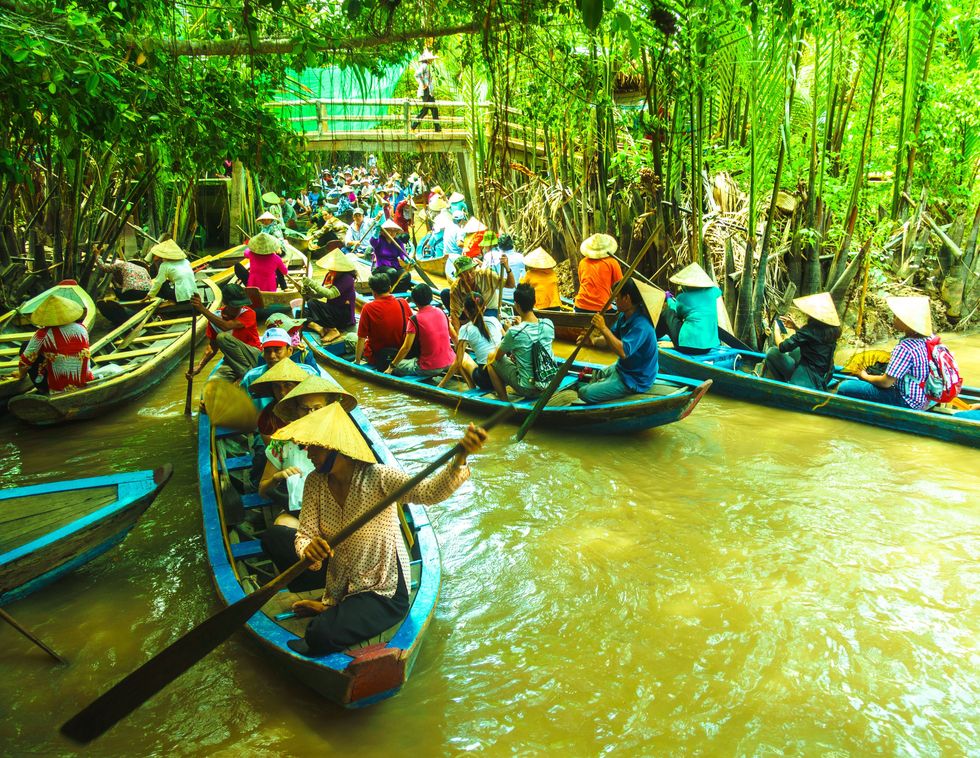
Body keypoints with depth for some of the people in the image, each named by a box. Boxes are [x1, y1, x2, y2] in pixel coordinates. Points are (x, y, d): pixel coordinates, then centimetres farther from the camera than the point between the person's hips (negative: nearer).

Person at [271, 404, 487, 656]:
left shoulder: (376, 478, -25)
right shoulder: (315, 482, -8)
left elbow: (429, 492, -39)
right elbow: (305, 534, -8)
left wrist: (460, 458, -58)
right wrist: (309, 550, -33)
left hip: (384, 592, -7)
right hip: (341, 580, 7)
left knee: (321, 636, -22)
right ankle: (330, 606, 8)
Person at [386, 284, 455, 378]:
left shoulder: (414, 320, -13)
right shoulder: (441, 312, 2)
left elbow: (406, 347, -14)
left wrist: (392, 366, -3)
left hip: (429, 369, -5)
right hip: (449, 364, 5)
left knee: (396, 367, 12)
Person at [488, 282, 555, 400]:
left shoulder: (513, 332, -23)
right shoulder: (549, 325, -8)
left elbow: (497, 357, -4)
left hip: (528, 389, -6)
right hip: (550, 386, 6)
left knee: (492, 362, 11)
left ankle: (504, 401, 15)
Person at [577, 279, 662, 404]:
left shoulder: (641, 325, -31)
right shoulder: (624, 316, 0)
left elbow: (623, 352, -40)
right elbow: (614, 338, 10)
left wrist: (603, 328, -37)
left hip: (634, 381, -10)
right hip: (622, 368, 10)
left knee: (586, 393, -17)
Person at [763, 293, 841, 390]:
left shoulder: (811, 329, -23)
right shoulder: (831, 330, -2)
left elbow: (782, 347, -20)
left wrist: (777, 331, 0)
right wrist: (796, 327, 13)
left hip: (807, 380, -8)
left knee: (772, 352, -2)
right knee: (795, 350, 28)